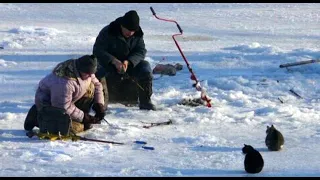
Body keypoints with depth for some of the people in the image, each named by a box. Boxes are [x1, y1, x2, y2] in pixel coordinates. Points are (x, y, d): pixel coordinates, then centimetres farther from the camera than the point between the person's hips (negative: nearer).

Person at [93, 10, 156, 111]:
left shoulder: (138, 34, -6)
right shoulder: (107, 32, -18)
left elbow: (141, 51, -10)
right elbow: (97, 50, -22)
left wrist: (128, 62, -31)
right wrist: (114, 61, -36)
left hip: (130, 64, 3)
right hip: (109, 64, -3)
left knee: (145, 68, -25)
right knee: (97, 69, -35)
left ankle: (145, 102, -11)